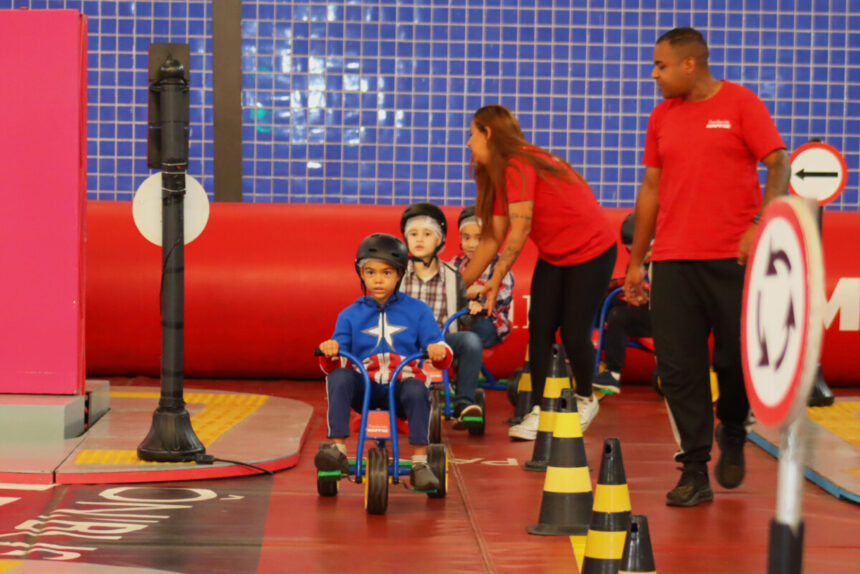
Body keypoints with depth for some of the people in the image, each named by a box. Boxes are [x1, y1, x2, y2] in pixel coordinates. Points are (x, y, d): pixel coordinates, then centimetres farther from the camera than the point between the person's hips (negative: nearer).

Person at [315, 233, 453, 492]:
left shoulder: (417, 310, 12)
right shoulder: (350, 315, 15)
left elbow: (441, 355, 5)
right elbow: (332, 366, 8)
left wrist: (439, 351, -21)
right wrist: (329, 352, -16)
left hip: (403, 383, -1)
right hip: (364, 387, 1)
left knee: (417, 391, -35)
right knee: (338, 378, -30)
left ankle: (420, 463, -29)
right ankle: (337, 449, -34)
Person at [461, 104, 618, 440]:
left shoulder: (517, 167, -23)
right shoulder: (498, 175, 6)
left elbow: (520, 227, -29)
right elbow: (492, 238, 8)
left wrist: (497, 279, -28)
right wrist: (461, 284, 7)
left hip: (591, 252, -9)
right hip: (553, 256, 9)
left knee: (573, 333, -6)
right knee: (539, 328, -3)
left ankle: (585, 400, 19)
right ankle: (538, 412, -2)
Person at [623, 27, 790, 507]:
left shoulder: (741, 104, -1)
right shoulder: (662, 116, 14)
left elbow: (779, 165, -5)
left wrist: (761, 224, -20)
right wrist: (636, 261, 15)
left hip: (732, 258, -4)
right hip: (672, 260, 4)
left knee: (740, 358, -2)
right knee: (679, 368, -2)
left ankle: (732, 434, 27)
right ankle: (695, 472, 4)